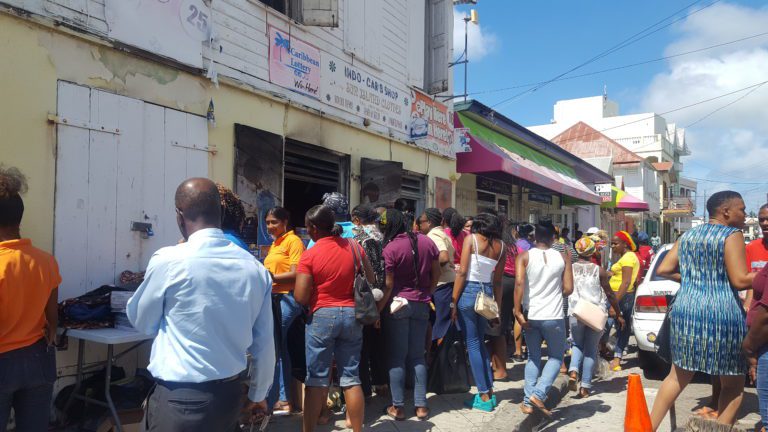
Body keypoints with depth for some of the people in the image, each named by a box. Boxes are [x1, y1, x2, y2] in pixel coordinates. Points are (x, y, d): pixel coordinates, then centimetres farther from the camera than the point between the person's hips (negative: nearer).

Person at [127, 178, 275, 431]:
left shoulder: (168, 260, -16)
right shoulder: (256, 268, -4)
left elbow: (141, 321, 2)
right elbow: (264, 343, 4)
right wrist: (258, 394, 18)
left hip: (180, 399, -5)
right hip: (230, 394, 5)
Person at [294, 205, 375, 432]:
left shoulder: (310, 255, -11)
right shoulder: (355, 246, 0)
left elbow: (300, 298, -13)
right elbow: (371, 282, 8)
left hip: (322, 317, -3)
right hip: (352, 315, 4)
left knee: (316, 379, 7)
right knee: (351, 378, 10)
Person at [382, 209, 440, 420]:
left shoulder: (391, 248, -13)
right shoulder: (427, 241, 2)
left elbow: (388, 285, -14)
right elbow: (436, 274, 8)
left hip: (397, 305, -4)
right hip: (421, 305, 5)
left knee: (396, 357, 5)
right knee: (418, 356, 12)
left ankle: (398, 407, 11)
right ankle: (421, 406, 15)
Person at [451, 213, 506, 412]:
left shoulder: (471, 238, -2)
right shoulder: (500, 245, 9)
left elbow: (462, 272, -10)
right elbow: (498, 281, 9)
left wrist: (453, 302, -7)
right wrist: (498, 308, 14)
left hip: (469, 291, -4)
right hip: (487, 294, 4)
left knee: (473, 344, 4)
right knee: (480, 342, 19)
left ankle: (484, 396, 8)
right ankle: (490, 391, 21)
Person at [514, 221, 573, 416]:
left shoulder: (524, 256, -1)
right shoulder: (563, 257, 2)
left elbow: (519, 282, -15)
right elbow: (568, 289, 0)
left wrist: (518, 311, -13)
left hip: (530, 316, 1)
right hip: (553, 316, -1)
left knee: (533, 358, 17)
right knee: (556, 357, 17)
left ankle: (528, 402, 14)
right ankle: (538, 393, 0)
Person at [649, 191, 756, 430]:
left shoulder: (687, 236, 14)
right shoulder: (732, 235, -5)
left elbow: (663, 270, 11)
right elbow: (740, 281, -12)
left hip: (685, 311, 6)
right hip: (722, 314, -6)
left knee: (677, 377, 15)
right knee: (733, 385, 12)